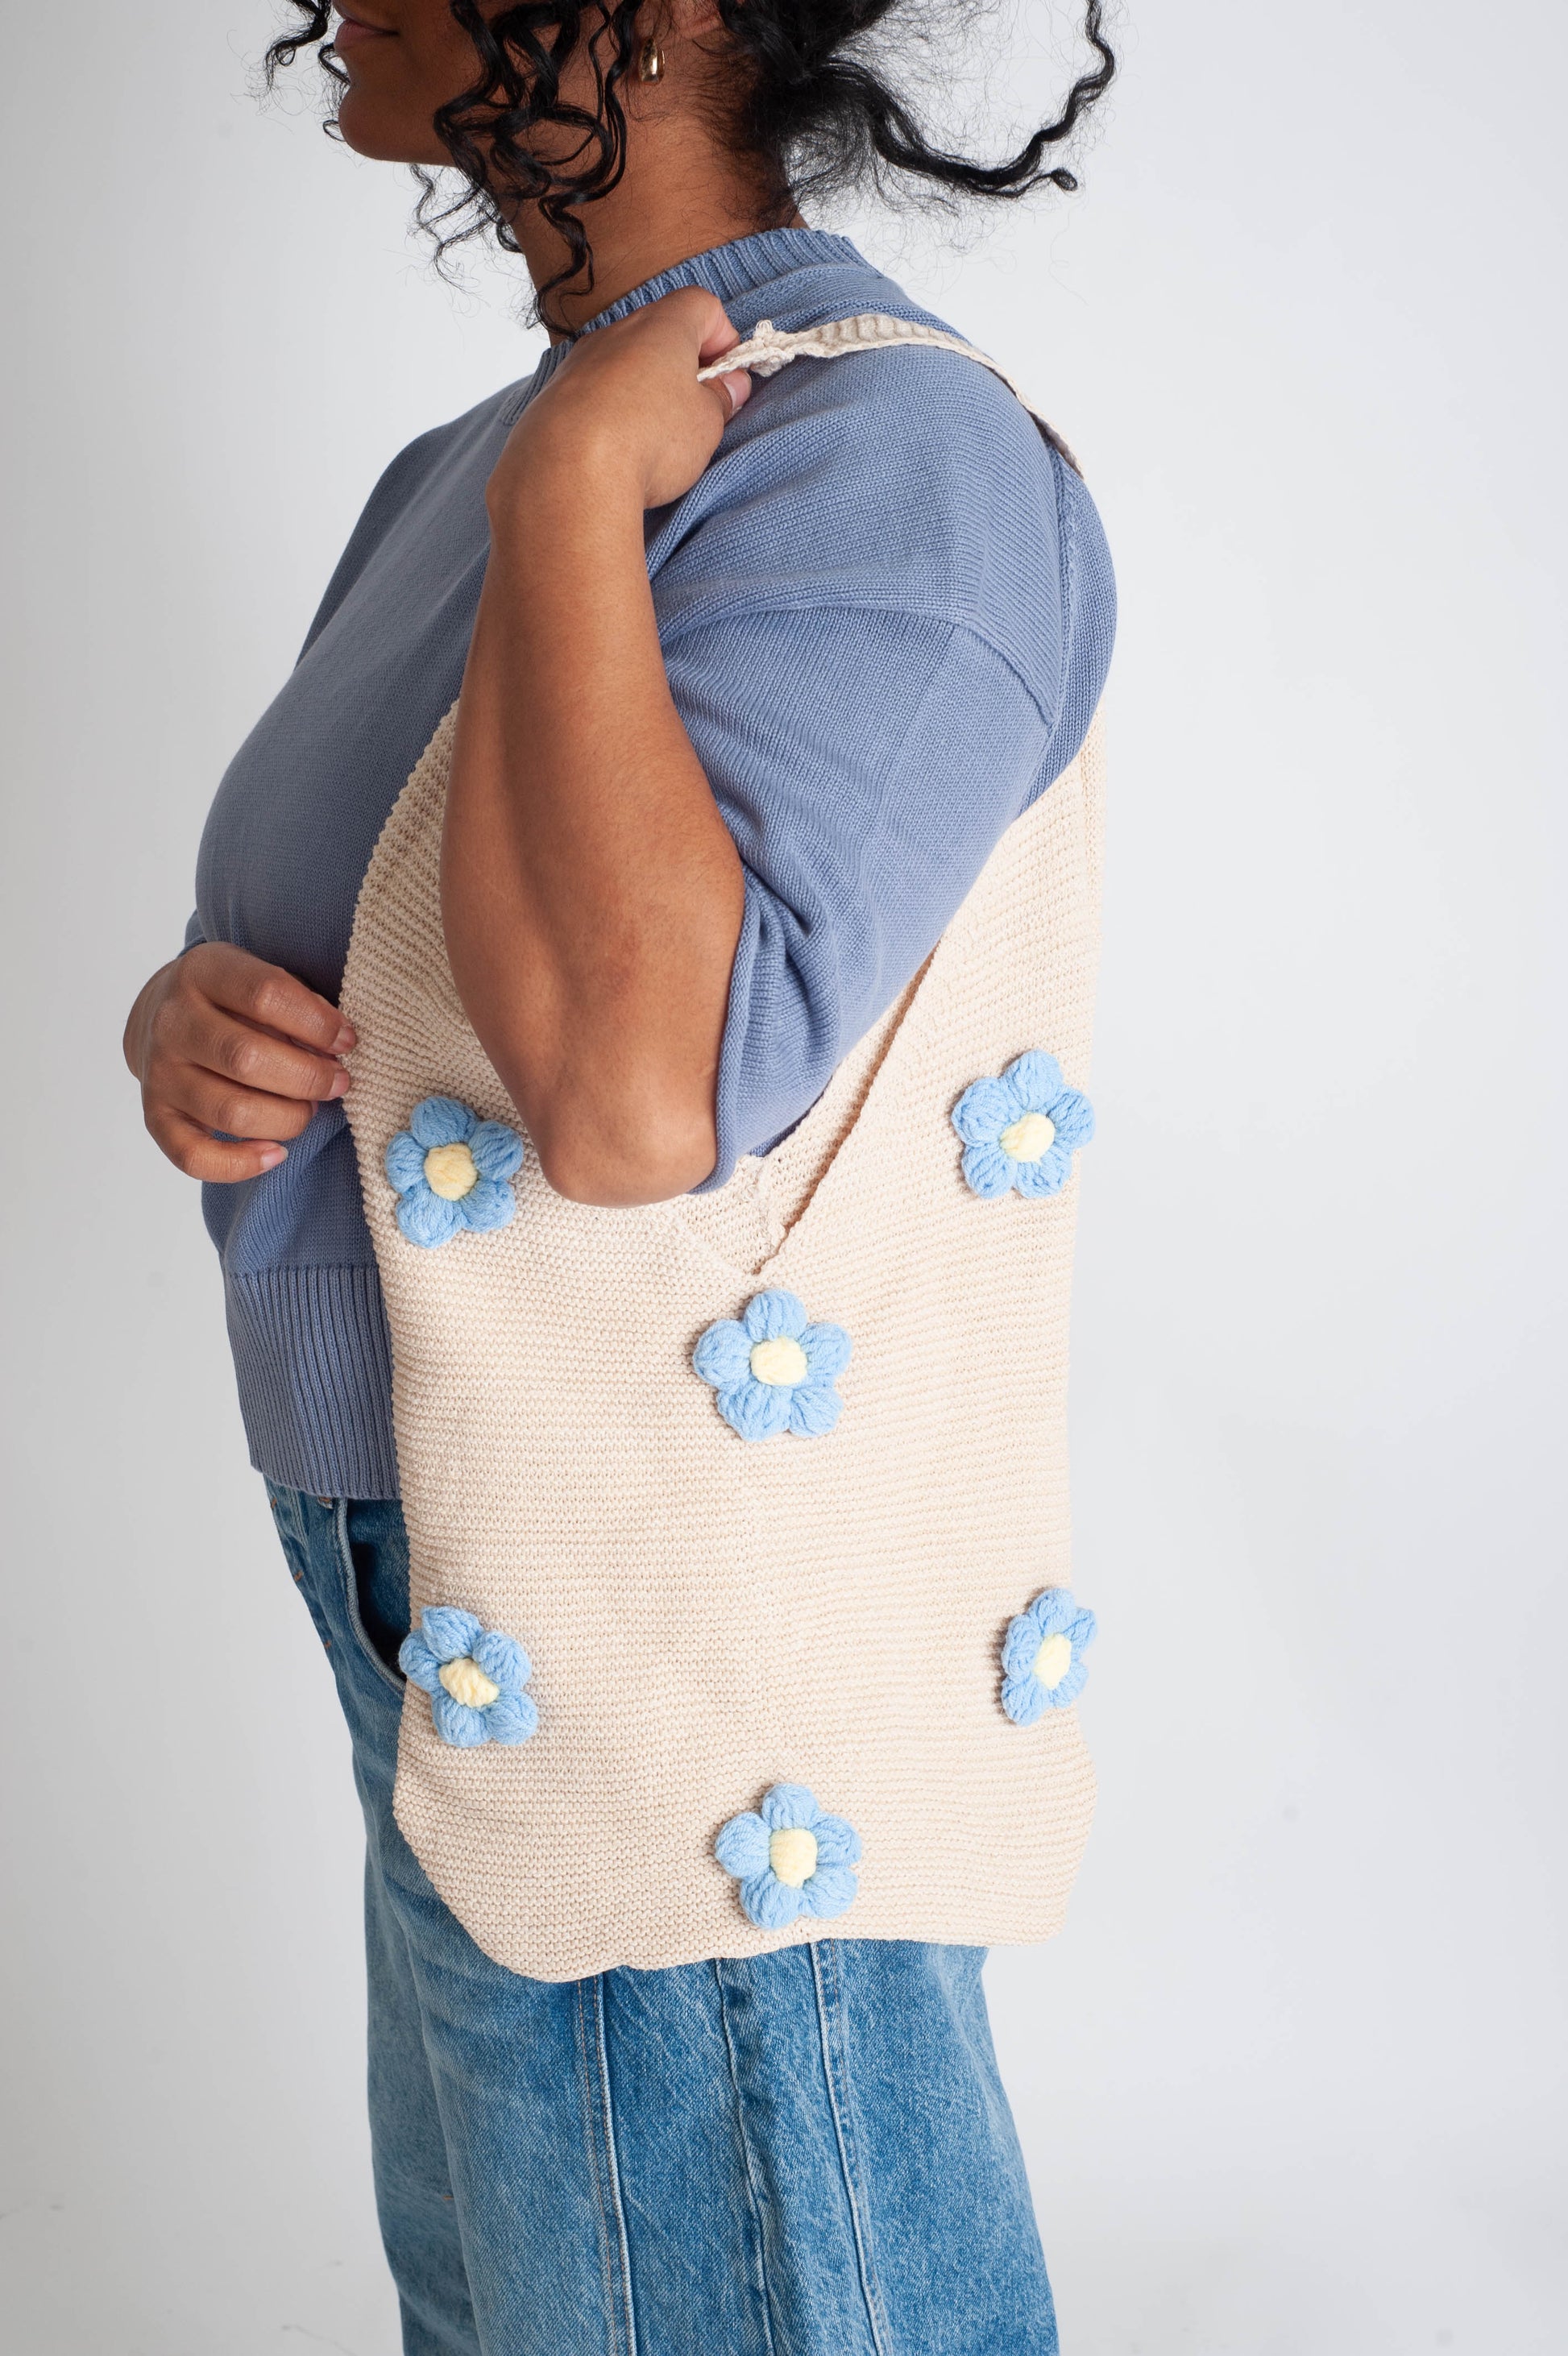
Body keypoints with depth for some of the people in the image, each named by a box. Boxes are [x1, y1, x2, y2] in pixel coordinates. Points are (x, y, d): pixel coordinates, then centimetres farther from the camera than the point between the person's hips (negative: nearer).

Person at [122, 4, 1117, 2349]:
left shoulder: (887, 454, -18)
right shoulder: (474, 465, 11)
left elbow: (638, 1089, -33)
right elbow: (309, 958, 16)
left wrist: (573, 490, -24)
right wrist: (191, 1017, -8)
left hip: (676, 1710, -9)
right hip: (447, 1620, 9)